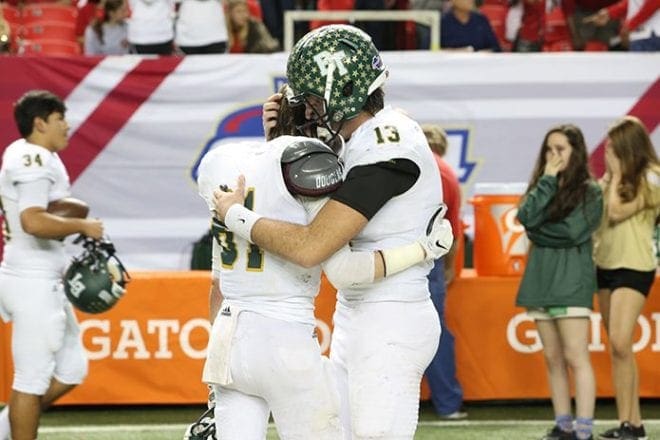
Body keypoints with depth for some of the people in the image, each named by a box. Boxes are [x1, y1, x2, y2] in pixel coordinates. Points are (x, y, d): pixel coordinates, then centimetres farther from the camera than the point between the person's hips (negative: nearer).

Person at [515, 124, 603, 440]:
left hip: (571, 281, -6)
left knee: (575, 358, -10)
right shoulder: (542, 186, 16)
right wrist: (548, 180, -4)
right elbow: (526, 217, -3)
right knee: (553, 359, 7)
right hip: (540, 280, 6)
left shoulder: (589, 191, 0)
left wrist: (540, 232, -3)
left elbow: (573, 232, -12)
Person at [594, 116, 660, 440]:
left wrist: (616, 175, -10)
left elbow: (616, 211, -17)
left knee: (620, 343, -20)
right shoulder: (610, 180, 13)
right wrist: (610, 177, 7)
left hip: (634, 268, -8)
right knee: (618, 349, 8)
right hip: (605, 265, 8)